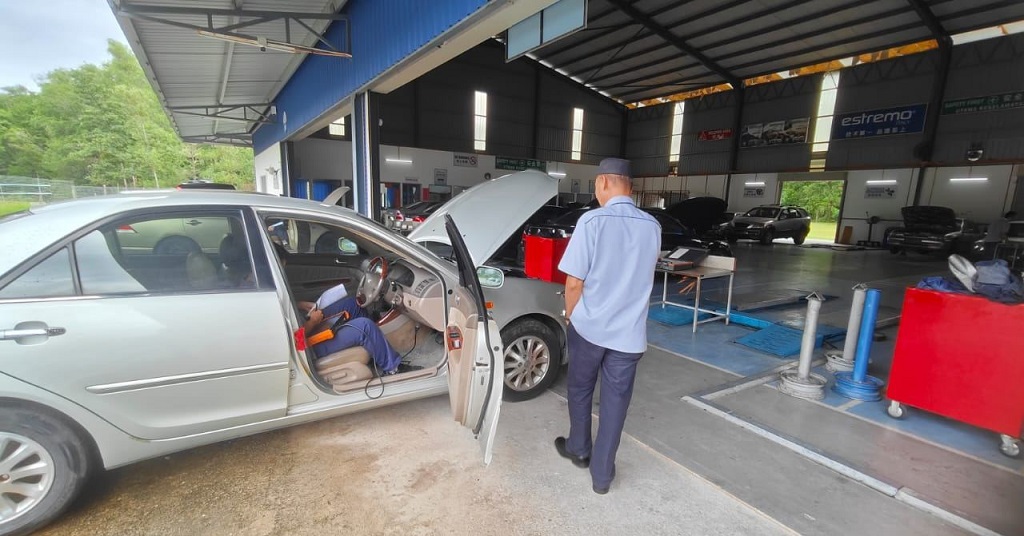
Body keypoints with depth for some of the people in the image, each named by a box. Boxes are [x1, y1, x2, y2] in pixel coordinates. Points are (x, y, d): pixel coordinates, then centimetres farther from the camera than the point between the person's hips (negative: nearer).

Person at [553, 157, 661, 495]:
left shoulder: (592, 221, -16)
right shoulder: (652, 227, 0)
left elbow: (574, 281, -14)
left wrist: (571, 315, 3)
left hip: (589, 326, -3)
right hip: (629, 332, 3)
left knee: (580, 391, 20)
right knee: (615, 401, 13)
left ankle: (578, 449, 40)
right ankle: (602, 474, 25)